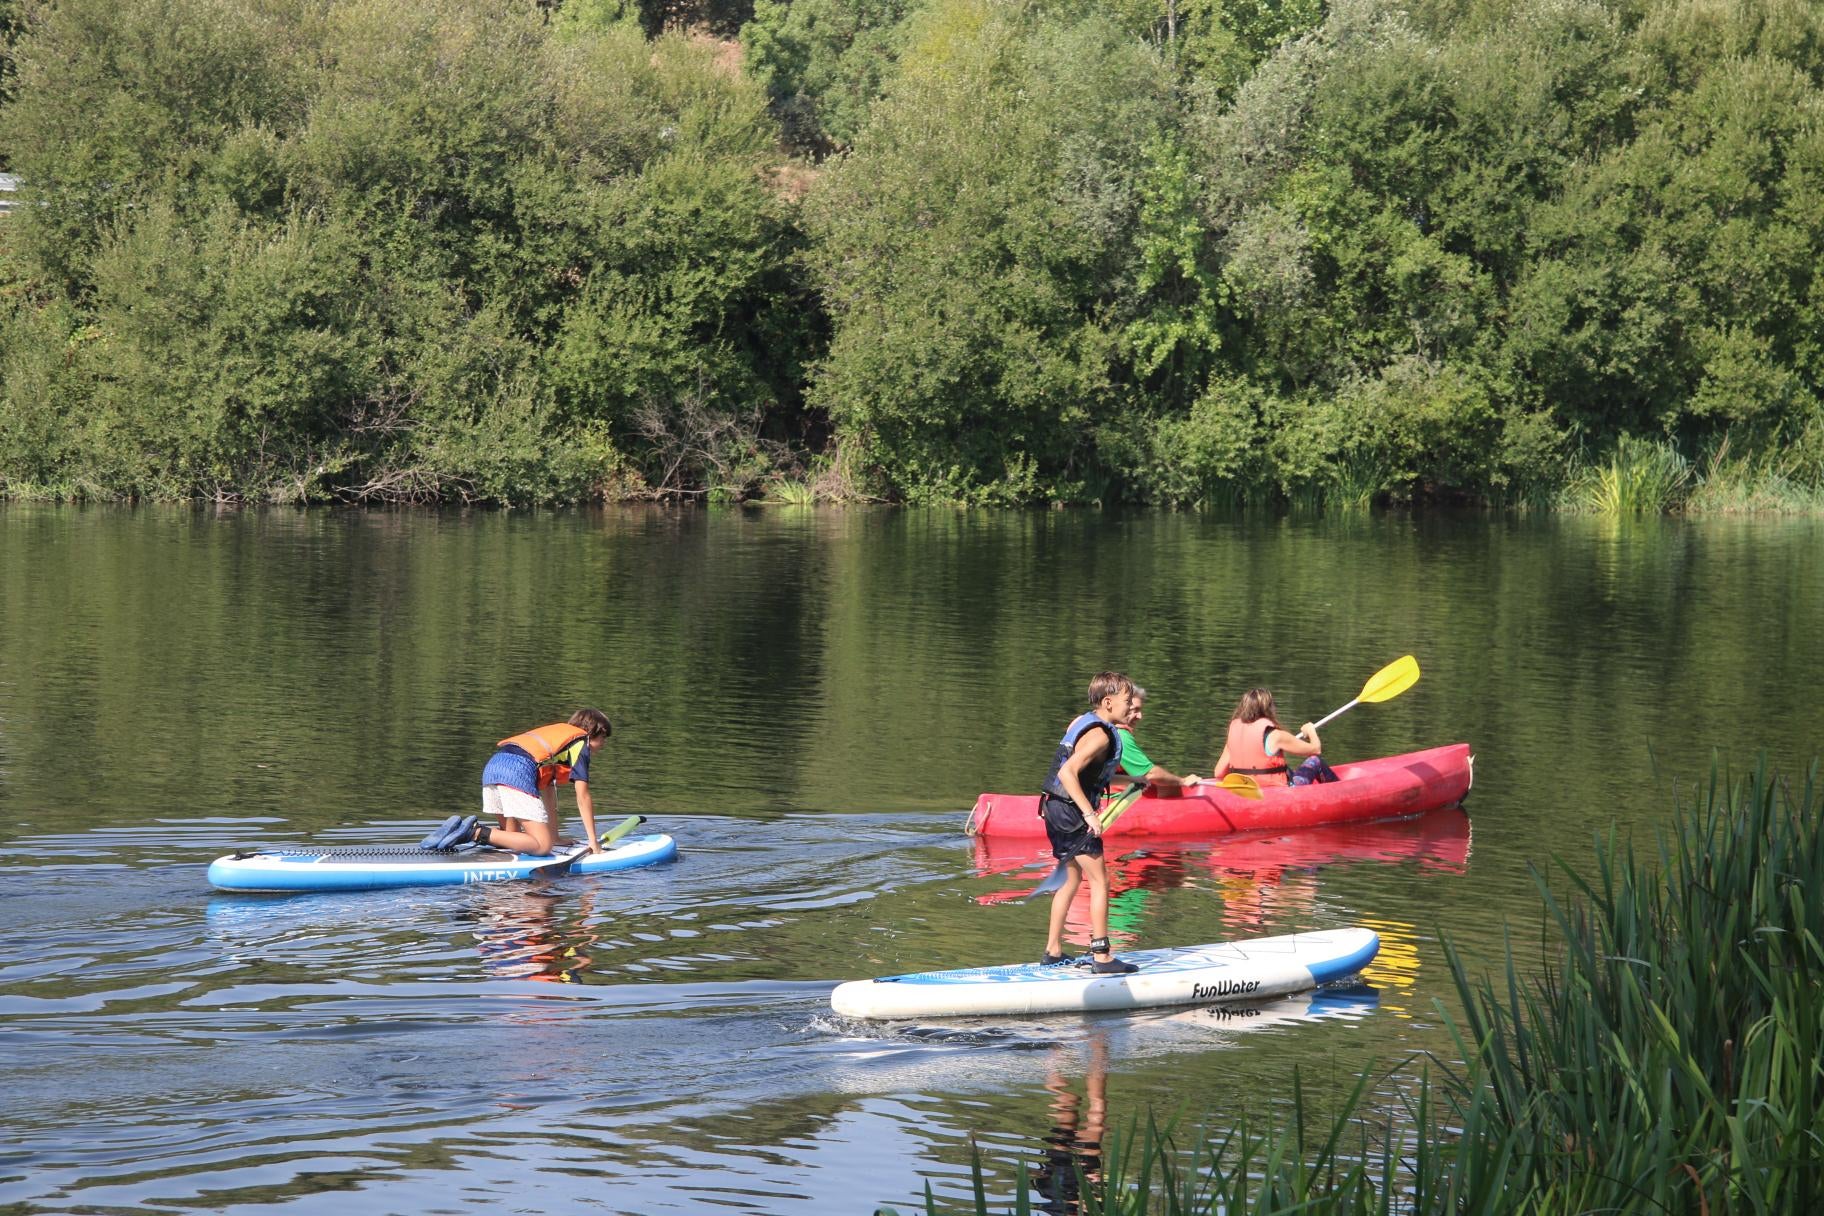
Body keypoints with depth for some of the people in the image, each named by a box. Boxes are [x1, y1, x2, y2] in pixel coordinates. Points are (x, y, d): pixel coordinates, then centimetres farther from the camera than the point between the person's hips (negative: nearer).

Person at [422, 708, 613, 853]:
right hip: (520, 772, -8)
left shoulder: (555, 733, 36)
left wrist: (553, 835, 41)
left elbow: (548, 794, 38)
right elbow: (583, 797, 5)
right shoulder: (581, 743, 12)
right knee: (542, 845, -8)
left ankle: (463, 827, 0)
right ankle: (478, 832, -20)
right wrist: (593, 841, 9)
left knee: (514, 837, 21)